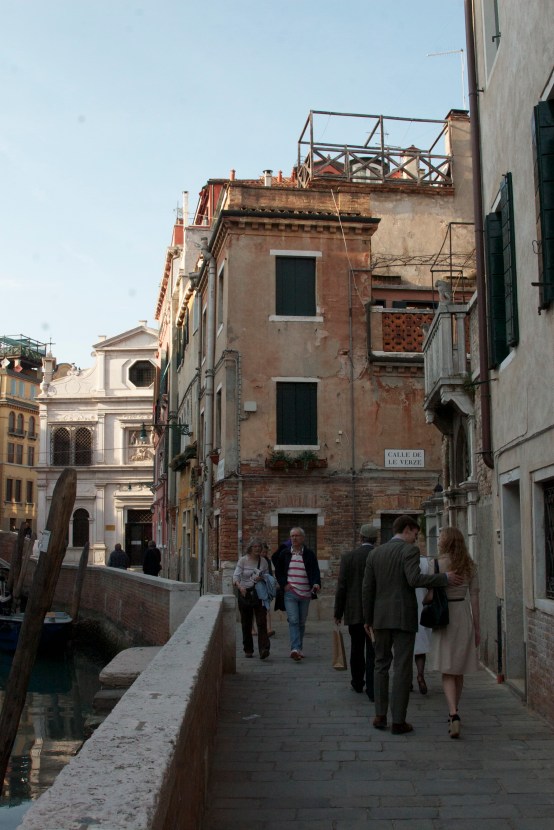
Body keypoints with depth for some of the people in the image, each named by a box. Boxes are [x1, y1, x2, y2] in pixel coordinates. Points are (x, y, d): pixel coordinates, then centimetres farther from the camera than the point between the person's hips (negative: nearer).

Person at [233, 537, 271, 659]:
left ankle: (263, 649, -19)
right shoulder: (243, 560, -3)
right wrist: (240, 587, -29)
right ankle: (248, 650, 20)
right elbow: (236, 577, -9)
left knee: (262, 622, -12)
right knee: (246, 623, 7)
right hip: (244, 594, -1)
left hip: (259, 594, 1)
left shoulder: (263, 560, 5)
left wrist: (262, 579, -10)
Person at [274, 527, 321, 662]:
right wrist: (284, 584, -1)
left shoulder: (309, 554, 3)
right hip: (290, 593, -1)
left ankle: (299, 648, 22)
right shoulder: (284, 553, 6)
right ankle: (295, 649, -21)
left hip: (305, 594, 1)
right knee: (293, 621, -14)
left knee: (302, 622, 10)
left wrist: (316, 584, -22)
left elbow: (315, 571, -3)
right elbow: (278, 571, 13)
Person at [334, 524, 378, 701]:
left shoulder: (348, 557, -7)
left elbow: (341, 587, -5)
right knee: (373, 651, 3)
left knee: (357, 649, 17)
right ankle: (372, 689, 1)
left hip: (354, 612, 1)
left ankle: (358, 683, 31)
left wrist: (338, 612, 5)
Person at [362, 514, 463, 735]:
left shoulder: (375, 553, 10)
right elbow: (414, 579, -22)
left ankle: (380, 716, 14)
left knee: (381, 665, 15)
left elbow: (367, 588, 8)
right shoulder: (410, 550, -7)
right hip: (404, 617, -5)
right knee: (402, 668, 0)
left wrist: (368, 619, 15)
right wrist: (445, 578, -14)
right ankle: (398, 721, 2)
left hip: (381, 617, 5)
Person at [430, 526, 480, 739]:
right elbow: (474, 598, 3)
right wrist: (477, 627, 8)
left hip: (444, 618, -4)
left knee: (448, 672, -2)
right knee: (459, 670, 16)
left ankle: (454, 715, -18)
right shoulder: (470, 566, 3)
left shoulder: (437, 564, -10)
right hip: (464, 617, 4)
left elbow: (431, 595, -13)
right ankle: (453, 713, 26)